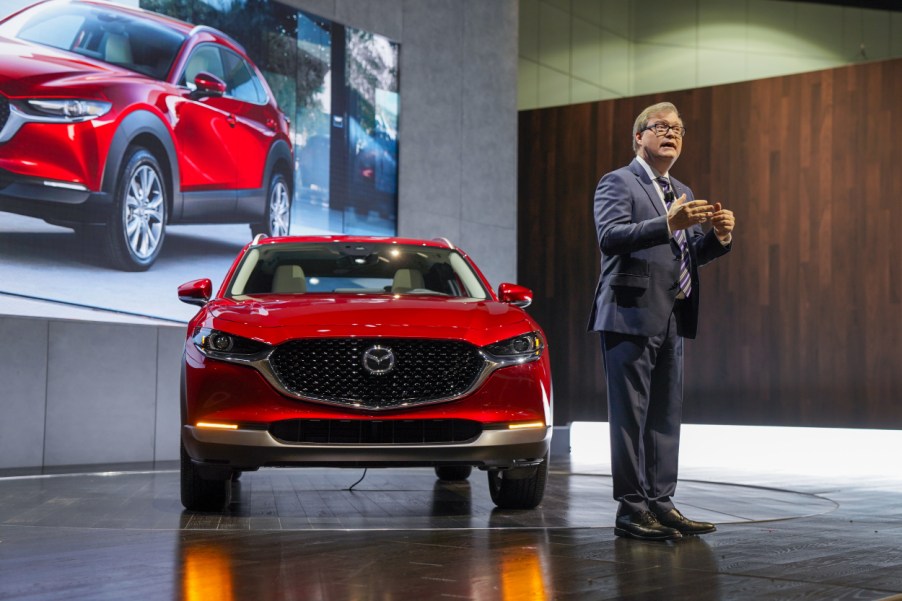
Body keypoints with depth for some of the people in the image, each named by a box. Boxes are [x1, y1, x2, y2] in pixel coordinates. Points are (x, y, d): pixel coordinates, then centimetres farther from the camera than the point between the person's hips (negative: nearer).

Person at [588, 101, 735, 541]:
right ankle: (631, 509, -1)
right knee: (630, 415, -5)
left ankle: (660, 503, 15)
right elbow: (610, 237, -19)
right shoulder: (618, 183, -3)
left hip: (672, 322, 8)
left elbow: (694, 255, 20)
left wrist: (719, 236, -2)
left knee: (666, 417, 9)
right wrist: (668, 223, -30)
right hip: (631, 317, -8)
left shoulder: (683, 193, 22)